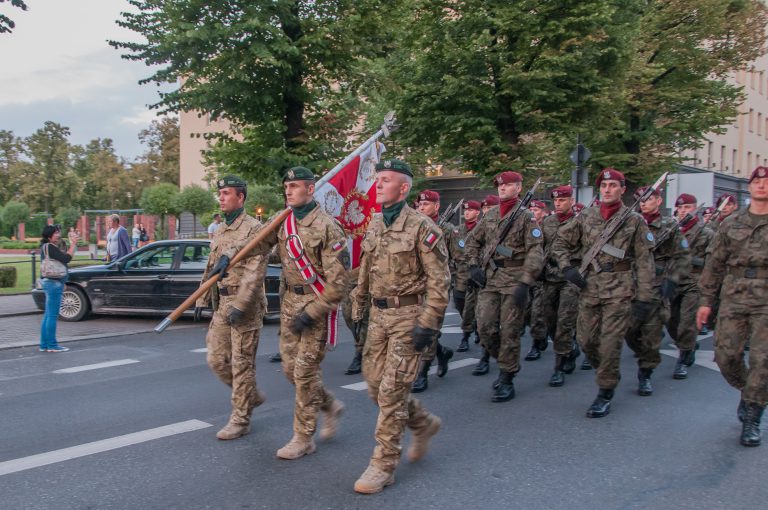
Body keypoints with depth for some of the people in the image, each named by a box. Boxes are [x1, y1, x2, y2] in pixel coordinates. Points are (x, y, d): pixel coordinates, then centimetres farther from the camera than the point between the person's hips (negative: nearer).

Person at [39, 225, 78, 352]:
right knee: (52, 315, -6)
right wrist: (73, 244, -16)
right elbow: (66, 258, -21)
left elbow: (63, 257, 14)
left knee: (48, 315, 13)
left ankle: (44, 344, 18)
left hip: (51, 283, 11)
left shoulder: (47, 247, 16)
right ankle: (52, 345, -2)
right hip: (53, 283, -11)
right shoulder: (49, 247, -15)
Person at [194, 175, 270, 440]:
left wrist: (239, 306, -25)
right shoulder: (221, 231, 15)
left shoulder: (253, 228, -12)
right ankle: (252, 395, 29)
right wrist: (202, 299, 16)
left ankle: (240, 419, 10)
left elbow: (256, 272, -20)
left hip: (245, 307, -8)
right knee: (216, 360, 10)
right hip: (221, 306, 8)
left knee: (242, 364, -1)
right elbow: (211, 267, 21)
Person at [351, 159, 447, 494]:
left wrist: (428, 324, -18)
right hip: (379, 315, 8)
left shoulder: (421, 227, -11)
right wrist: (357, 312, 17)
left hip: (408, 314, -7)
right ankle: (424, 424, 34)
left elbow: (439, 280, -13)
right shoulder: (373, 227, 11)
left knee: (392, 390, -7)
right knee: (375, 385, 11)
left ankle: (384, 465, 5)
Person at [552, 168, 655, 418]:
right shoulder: (586, 216, 7)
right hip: (589, 287, 4)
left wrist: (644, 298, -7)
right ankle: (606, 372, 35)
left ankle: (605, 393, 9)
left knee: (609, 343, -4)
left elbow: (644, 262, -2)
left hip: (620, 289, -4)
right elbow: (560, 242, 15)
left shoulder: (635, 221, -1)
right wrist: (567, 268, -1)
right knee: (585, 340, 9)